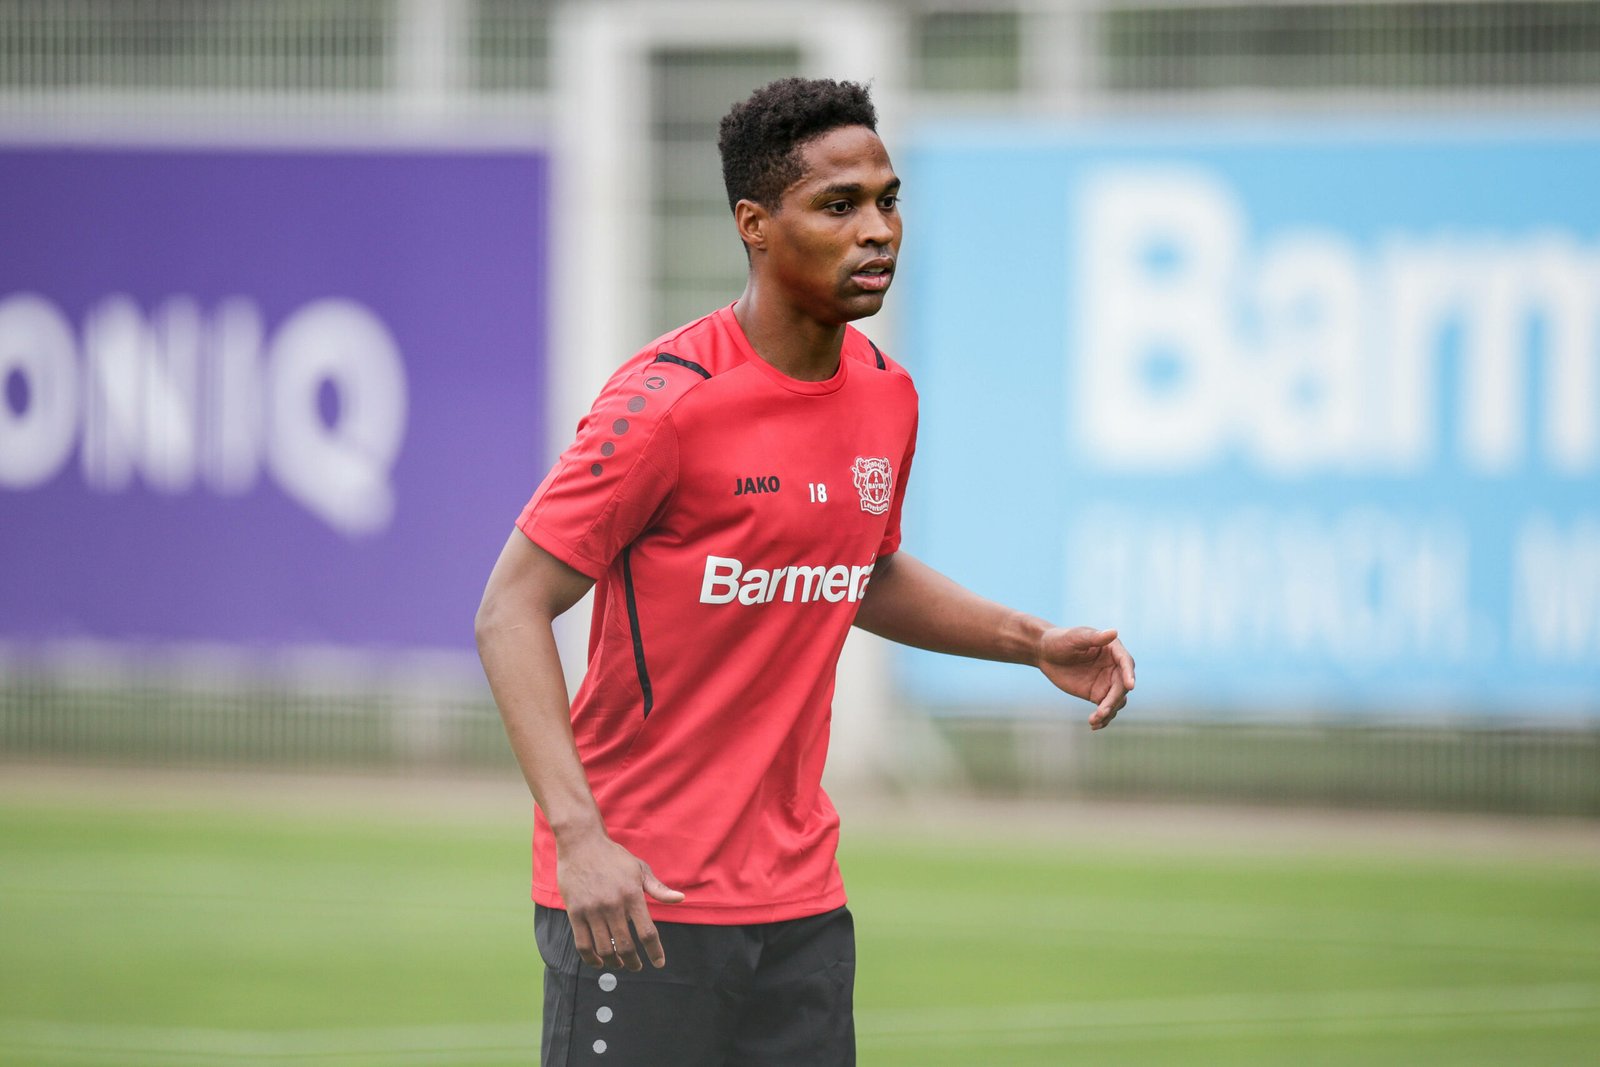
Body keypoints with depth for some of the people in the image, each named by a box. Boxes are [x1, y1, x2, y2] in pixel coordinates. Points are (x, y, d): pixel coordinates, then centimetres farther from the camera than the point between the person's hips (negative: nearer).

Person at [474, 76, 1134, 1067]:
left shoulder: (883, 393, 8)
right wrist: (577, 834, -25)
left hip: (800, 899, 7)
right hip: (638, 895, -6)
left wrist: (1032, 641, 13)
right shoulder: (669, 399, -15)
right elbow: (513, 612, -15)